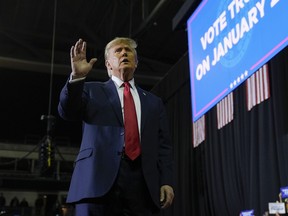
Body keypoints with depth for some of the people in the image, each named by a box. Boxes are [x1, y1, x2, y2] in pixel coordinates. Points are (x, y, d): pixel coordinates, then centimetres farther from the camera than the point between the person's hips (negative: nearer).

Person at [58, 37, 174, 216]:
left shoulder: (154, 102, 23)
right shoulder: (92, 91, 19)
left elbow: (163, 145, 16)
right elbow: (67, 112, 2)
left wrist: (167, 181, 2)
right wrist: (77, 77, -12)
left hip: (143, 183, 2)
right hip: (99, 179, -1)